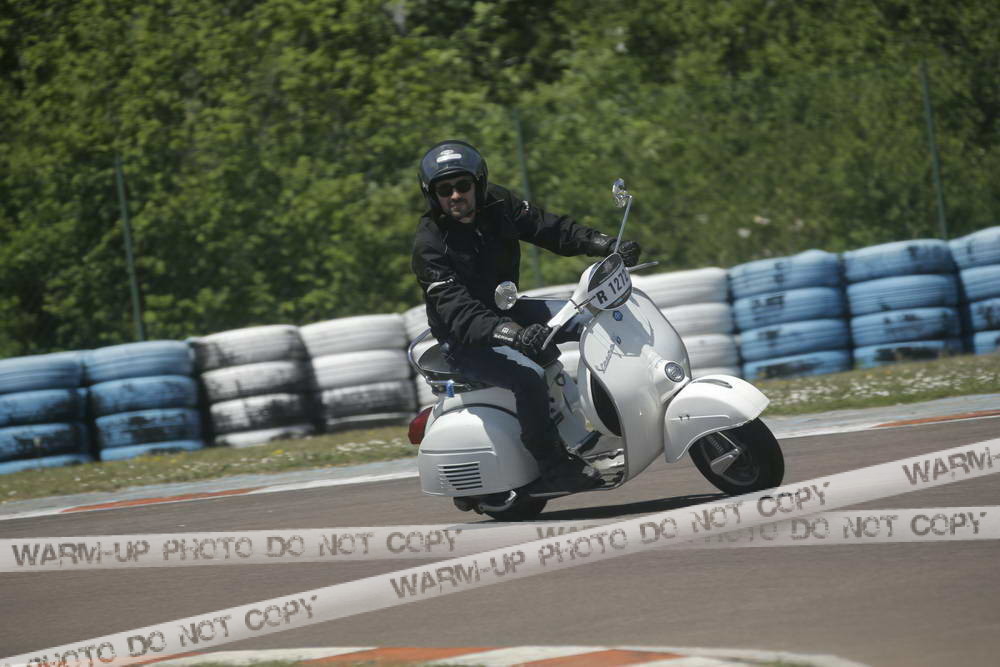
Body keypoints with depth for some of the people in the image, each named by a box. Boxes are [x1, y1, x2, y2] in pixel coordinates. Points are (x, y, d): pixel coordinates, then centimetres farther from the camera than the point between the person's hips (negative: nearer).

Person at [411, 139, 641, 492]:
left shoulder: (496, 203, -5)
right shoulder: (429, 245, -24)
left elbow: (548, 227, -2)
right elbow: (458, 311, -35)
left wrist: (608, 245, -17)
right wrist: (513, 335, -51)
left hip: (508, 311, 7)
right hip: (465, 340, -7)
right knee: (527, 378, -33)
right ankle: (554, 466, -18)